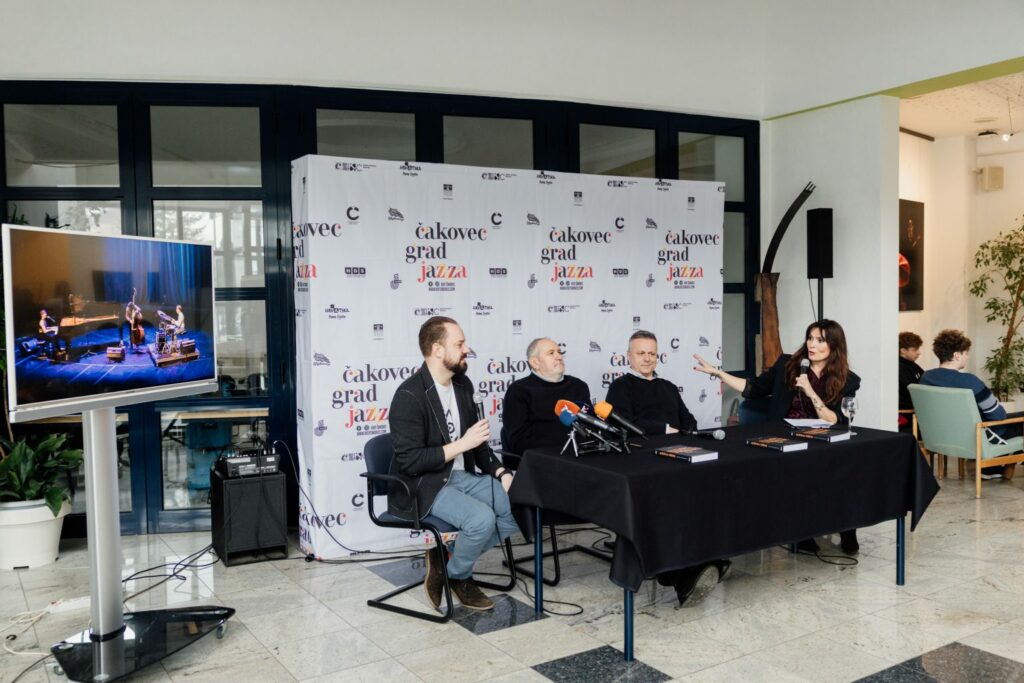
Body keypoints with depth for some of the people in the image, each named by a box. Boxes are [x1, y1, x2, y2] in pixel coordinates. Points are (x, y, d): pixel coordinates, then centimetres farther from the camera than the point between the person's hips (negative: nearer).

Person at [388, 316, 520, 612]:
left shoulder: (462, 384, 6)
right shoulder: (409, 396, -19)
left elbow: (475, 440, 15)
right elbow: (409, 461, -23)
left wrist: (501, 473, -1)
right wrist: (462, 444, -22)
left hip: (462, 475, 8)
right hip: (422, 486, -8)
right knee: (481, 518, -29)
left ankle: (449, 557, 4)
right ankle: (456, 575, 3)